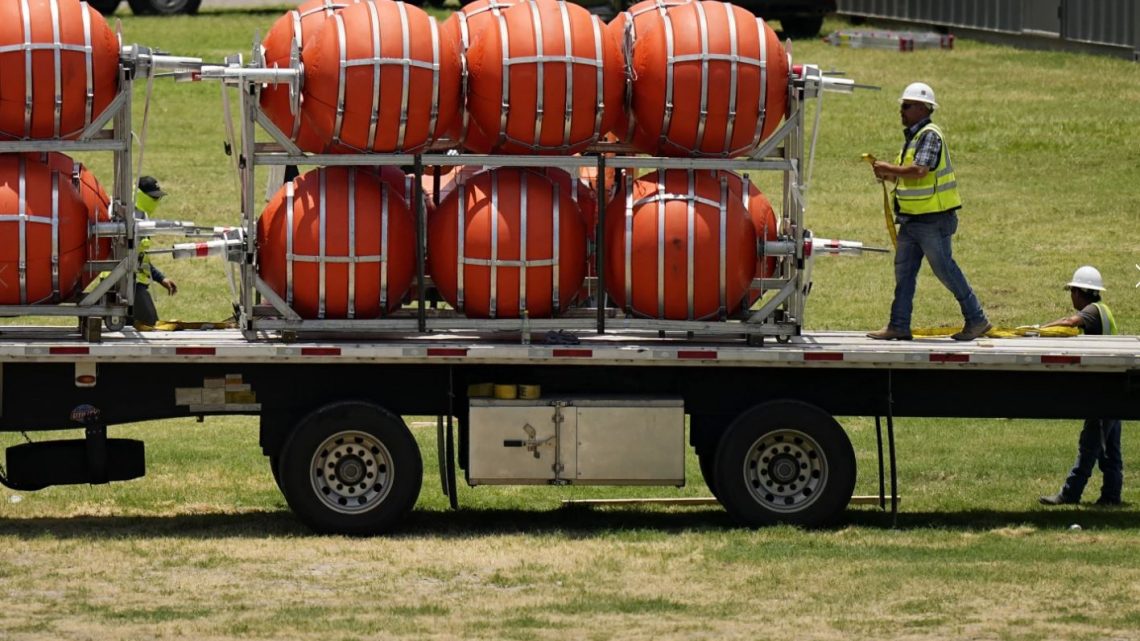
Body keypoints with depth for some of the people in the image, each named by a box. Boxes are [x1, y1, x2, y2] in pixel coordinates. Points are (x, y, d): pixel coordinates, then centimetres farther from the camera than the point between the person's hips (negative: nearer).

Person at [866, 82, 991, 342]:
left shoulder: (930, 135, -15)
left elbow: (920, 170, -27)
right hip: (912, 220, 10)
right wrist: (890, 175, 5)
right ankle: (899, 326, 10)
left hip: (932, 220, -10)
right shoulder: (913, 136, 15)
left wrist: (889, 168, -16)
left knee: (945, 269, -3)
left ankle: (976, 320, 7)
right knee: (903, 271, 7)